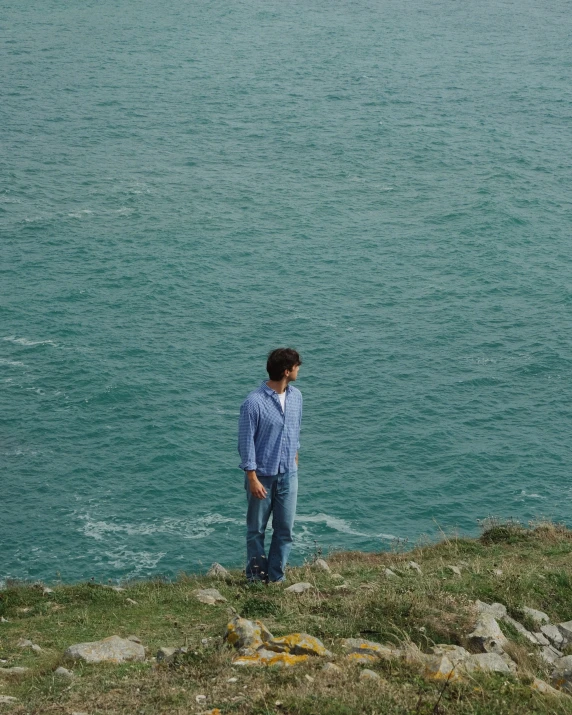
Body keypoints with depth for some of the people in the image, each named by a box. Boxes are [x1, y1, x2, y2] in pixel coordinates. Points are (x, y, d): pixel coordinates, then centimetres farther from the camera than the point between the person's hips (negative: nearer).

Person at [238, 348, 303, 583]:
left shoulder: (296, 396, 2)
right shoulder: (254, 402, -18)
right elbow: (246, 442, -15)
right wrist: (253, 479, -16)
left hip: (288, 475, 5)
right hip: (262, 475, -5)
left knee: (285, 529, 7)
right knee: (256, 530, 8)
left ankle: (276, 577, 18)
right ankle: (256, 578, 21)